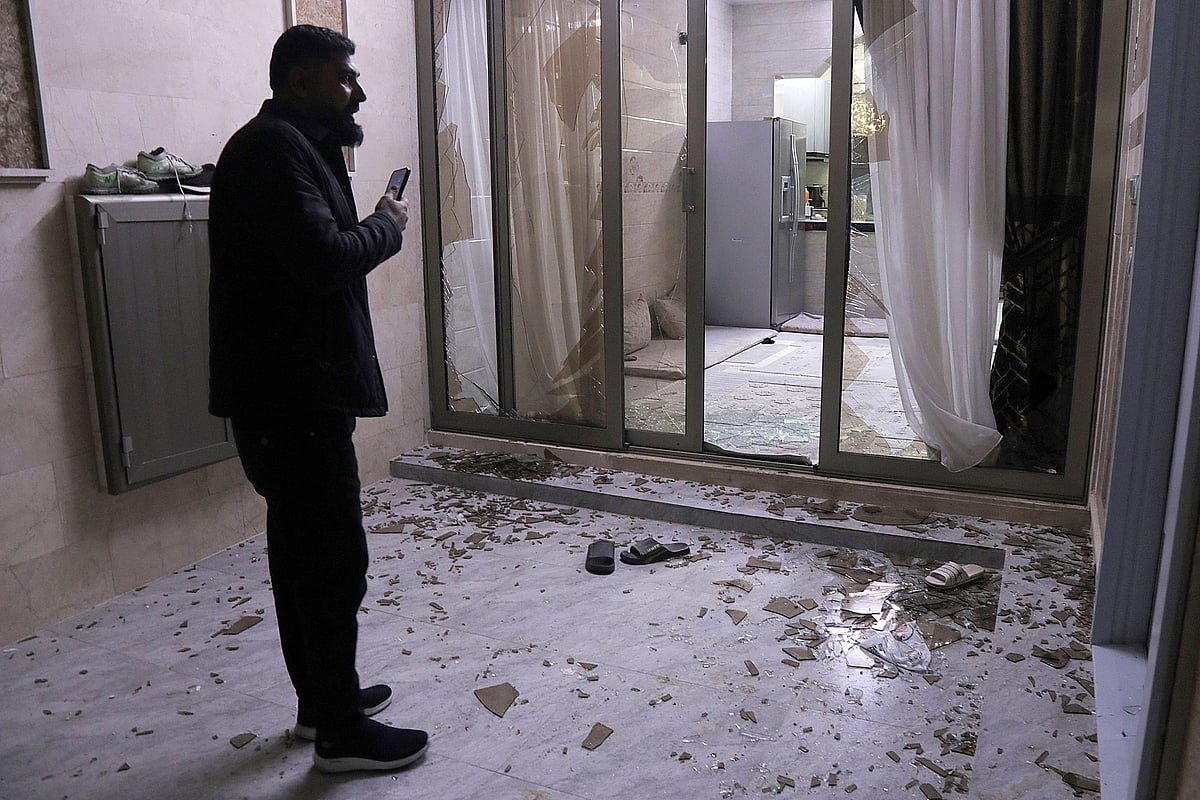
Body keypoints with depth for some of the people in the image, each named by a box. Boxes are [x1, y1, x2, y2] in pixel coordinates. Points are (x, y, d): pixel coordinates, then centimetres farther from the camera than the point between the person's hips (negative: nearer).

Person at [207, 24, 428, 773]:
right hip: (293, 393, -11)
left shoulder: (290, 146, 20)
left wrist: (370, 222, 5)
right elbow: (324, 259, -25)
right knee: (335, 557, -4)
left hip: (291, 388, 11)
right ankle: (342, 731, 9)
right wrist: (387, 223, -10)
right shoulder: (274, 148, -14)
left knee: (301, 547, 16)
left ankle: (320, 698, 30)